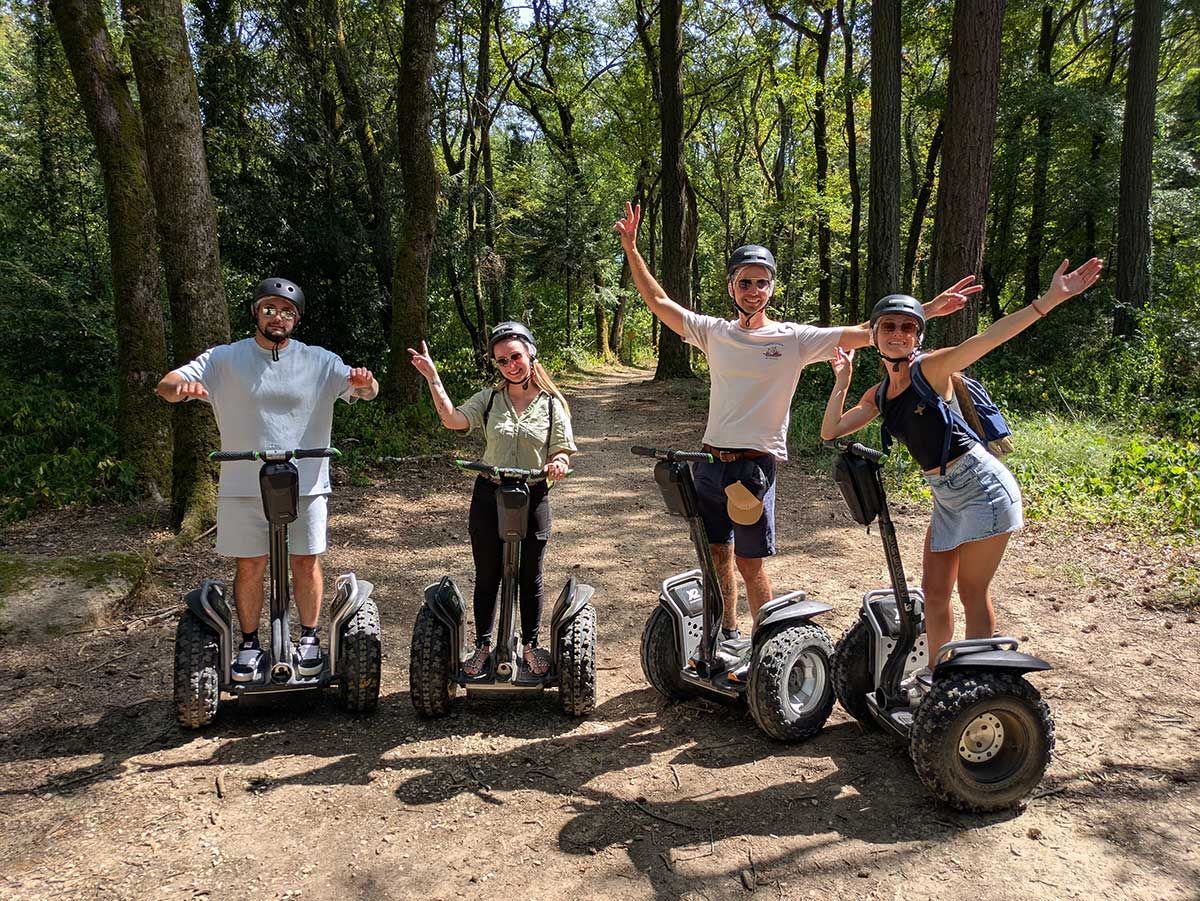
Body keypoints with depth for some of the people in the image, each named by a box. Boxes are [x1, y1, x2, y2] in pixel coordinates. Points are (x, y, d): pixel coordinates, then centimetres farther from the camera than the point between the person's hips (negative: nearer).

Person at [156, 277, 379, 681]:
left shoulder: (319, 361, 4)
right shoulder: (225, 359, 2)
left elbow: (366, 391, -3)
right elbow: (166, 385, -5)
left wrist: (363, 383, -29)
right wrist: (181, 387, -31)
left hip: (306, 482, 0)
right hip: (243, 484, 0)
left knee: (306, 561, 7)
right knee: (249, 566, 7)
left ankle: (309, 637, 25)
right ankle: (249, 644, 25)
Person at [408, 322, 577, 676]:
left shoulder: (552, 404, 0)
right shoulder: (489, 399, 1)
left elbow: (563, 451, 1)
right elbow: (452, 419, -15)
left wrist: (558, 464, -22)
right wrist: (432, 377, -21)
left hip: (534, 497, -1)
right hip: (489, 495, 1)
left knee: (529, 578, 13)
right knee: (487, 577, 12)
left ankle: (530, 644, 32)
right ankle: (483, 645, 29)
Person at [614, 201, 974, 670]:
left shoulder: (793, 339, -3)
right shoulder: (715, 332, 6)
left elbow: (865, 333, -6)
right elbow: (659, 302, 8)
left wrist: (930, 309, -13)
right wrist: (631, 248, 4)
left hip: (755, 466, -4)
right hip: (710, 460, 4)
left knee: (750, 564, 2)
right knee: (717, 555, 14)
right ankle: (726, 637, 32)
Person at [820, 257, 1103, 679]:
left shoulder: (931, 368, -12)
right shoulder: (878, 395, 7)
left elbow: (990, 337, -23)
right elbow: (831, 430, 5)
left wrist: (1052, 297, -32)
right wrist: (842, 381, 0)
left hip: (981, 486, -7)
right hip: (945, 496, 7)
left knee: (972, 592, 2)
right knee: (934, 591, 14)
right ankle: (935, 673, 31)